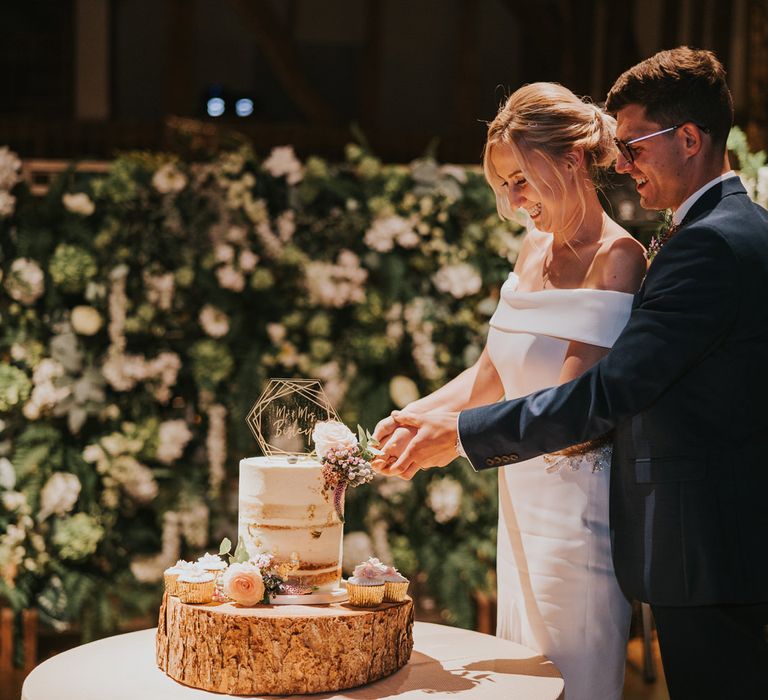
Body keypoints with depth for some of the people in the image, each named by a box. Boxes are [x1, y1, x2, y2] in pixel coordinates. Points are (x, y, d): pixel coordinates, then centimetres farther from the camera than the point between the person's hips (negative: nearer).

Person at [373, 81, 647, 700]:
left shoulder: (618, 259, -13)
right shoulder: (535, 248, 10)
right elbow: (494, 376, 14)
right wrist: (410, 417, 0)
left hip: (578, 504, -7)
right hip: (521, 497, 8)